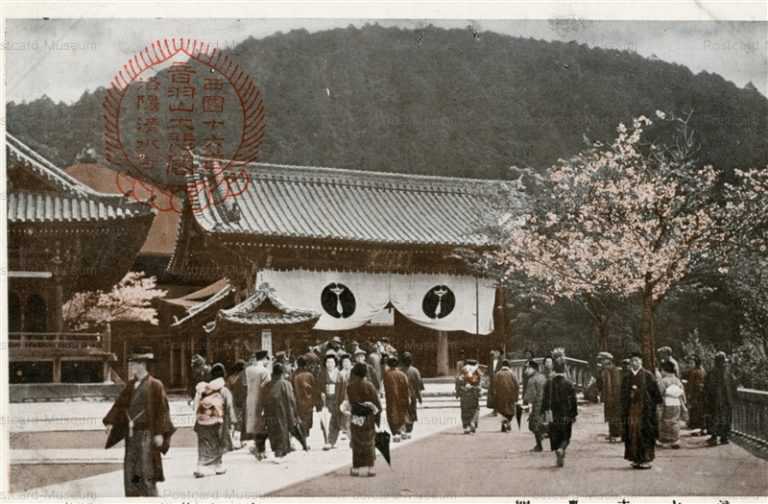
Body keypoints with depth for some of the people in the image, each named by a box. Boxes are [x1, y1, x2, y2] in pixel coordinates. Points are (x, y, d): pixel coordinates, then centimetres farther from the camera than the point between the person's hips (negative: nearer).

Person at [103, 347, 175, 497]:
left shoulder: (155, 385, -7)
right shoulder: (130, 385, 11)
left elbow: (162, 410, -10)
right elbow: (119, 404, 9)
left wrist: (160, 433, -15)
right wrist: (110, 422, -4)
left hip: (147, 435, -6)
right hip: (132, 434, 6)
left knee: (146, 473, -5)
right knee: (130, 472, 8)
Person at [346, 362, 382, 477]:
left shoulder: (350, 386, -6)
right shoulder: (369, 385, -10)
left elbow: (349, 402, 1)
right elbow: (376, 402, -6)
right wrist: (377, 414, 3)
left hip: (355, 417, 1)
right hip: (368, 417, -1)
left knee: (356, 443, 11)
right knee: (369, 443, 7)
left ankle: (356, 468, 13)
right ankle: (371, 468, 3)